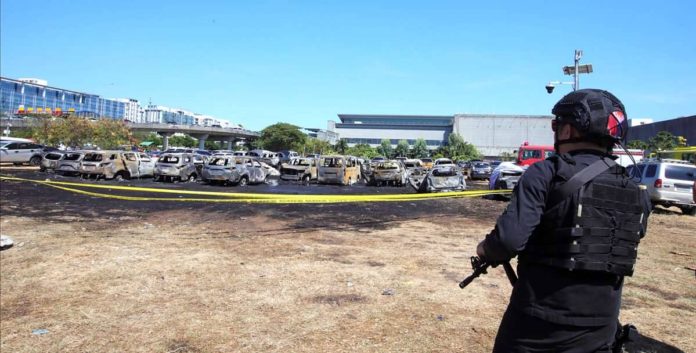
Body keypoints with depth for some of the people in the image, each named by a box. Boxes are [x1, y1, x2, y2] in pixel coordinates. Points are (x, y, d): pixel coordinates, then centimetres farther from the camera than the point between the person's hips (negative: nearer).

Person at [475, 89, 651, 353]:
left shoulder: (547, 173, -15)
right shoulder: (637, 194, 3)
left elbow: (510, 238, -25)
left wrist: (485, 249, -4)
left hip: (541, 320, -4)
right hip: (600, 325, 5)